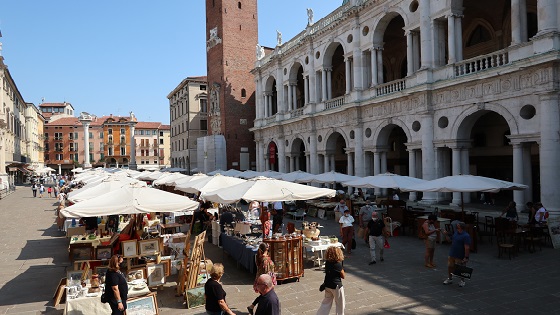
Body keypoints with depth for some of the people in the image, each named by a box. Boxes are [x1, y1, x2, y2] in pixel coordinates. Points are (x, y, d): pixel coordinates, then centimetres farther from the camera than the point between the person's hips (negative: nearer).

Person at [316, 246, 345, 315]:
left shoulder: (327, 263, -5)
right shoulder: (338, 265, -22)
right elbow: (343, 276, -11)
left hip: (327, 285, 6)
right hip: (336, 286, -6)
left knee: (326, 302, 19)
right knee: (340, 303, 15)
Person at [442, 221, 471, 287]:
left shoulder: (466, 236, -20)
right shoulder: (455, 232, 5)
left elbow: (467, 247, -21)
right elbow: (450, 240, 19)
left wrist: (466, 257, -22)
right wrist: (446, 235, 4)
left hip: (460, 256, -7)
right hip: (452, 254, 7)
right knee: (450, 267, 14)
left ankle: (462, 281, 27)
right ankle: (450, 279, 31)